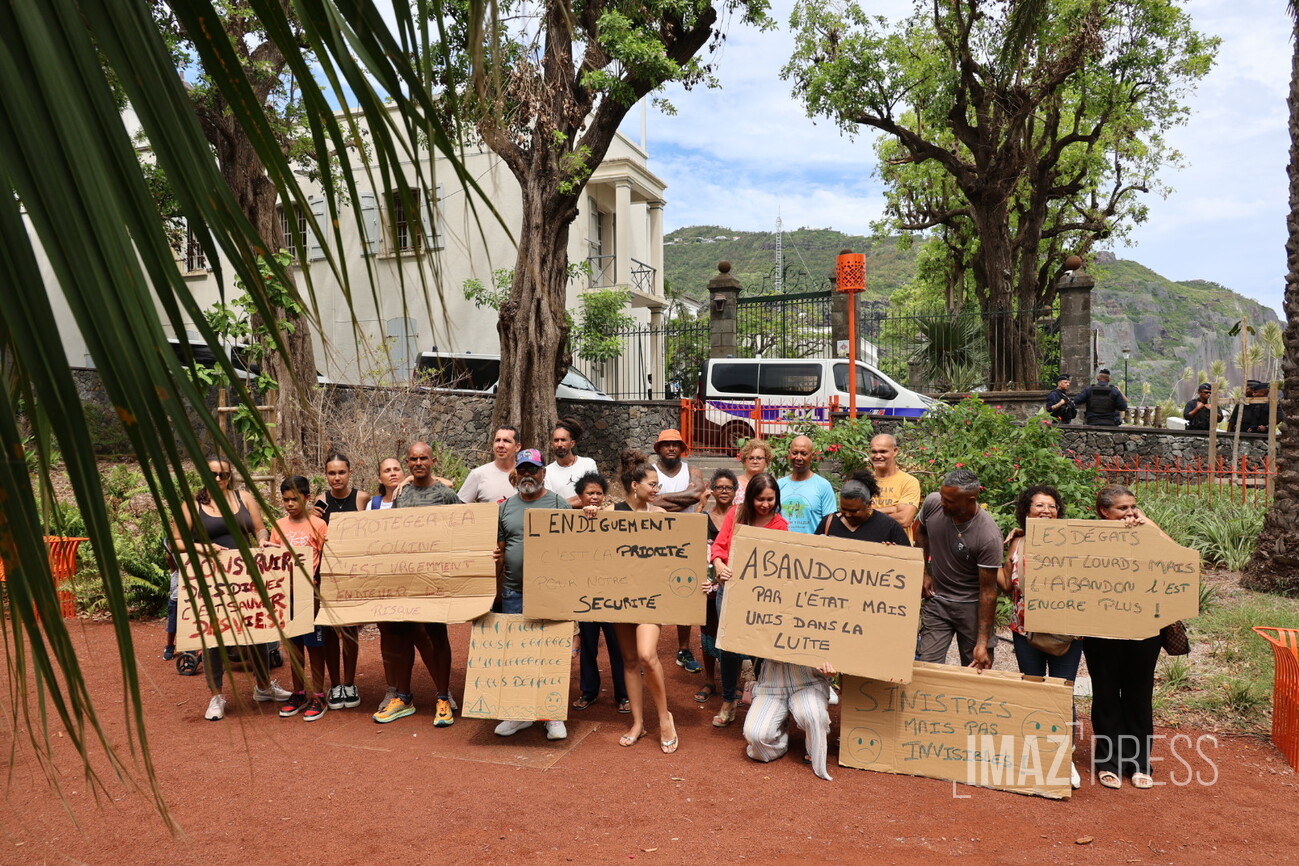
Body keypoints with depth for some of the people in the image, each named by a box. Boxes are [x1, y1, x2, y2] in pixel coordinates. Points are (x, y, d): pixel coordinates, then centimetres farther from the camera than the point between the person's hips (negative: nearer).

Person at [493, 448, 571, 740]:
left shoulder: (559, 504, 1)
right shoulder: (506, 507, 10)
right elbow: (499, 551, 13)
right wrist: (497, 592, 7)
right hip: (513, 594, 3)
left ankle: (553, 715, 14)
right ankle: (518, 713, 21)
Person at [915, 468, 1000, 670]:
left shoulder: (989, 536, -26)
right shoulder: (932, 503, -13)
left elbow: (988, 590, -19)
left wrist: (982, 642, -18)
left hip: (972, 605, -3)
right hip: (936, 601, 3)